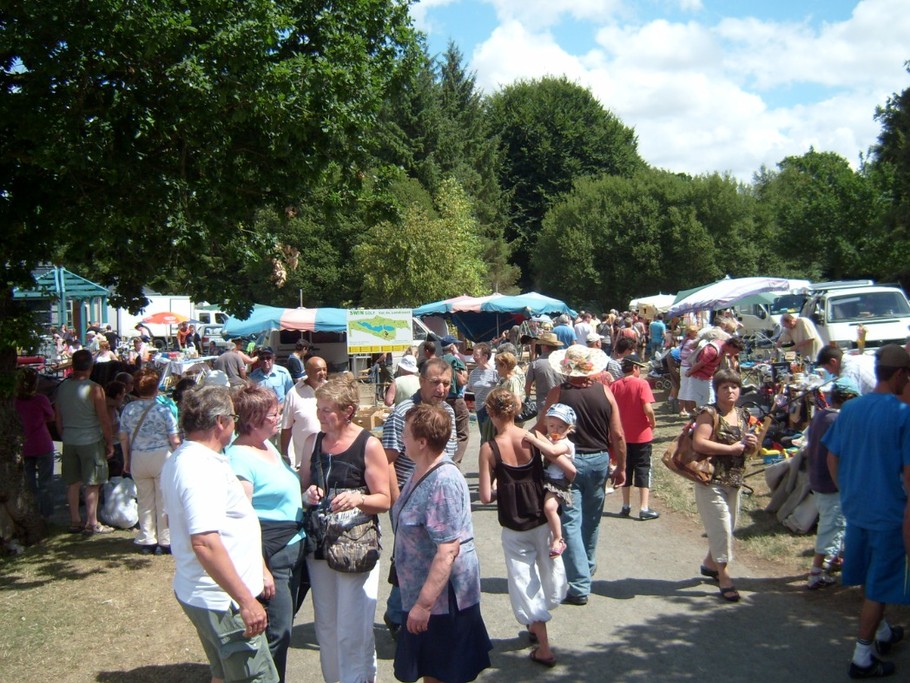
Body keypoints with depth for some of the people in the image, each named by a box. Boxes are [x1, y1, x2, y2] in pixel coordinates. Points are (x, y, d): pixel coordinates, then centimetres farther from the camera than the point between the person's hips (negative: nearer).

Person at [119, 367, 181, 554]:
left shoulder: (128, 409, -1)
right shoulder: (164, 410, -12)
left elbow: (123, 437, 4)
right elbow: (174, 440, -11)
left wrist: (126, 460, 15)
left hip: (138, 458, 4)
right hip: (162, 457, -3)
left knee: (144, 501, 13)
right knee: (164, 501, 6)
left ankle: (147, 541, 19)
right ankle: (165, 541, 11)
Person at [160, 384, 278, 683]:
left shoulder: (178, 461, 10)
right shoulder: (203, 467, -23)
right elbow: (205, 542, -30)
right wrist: (246, 601, -26)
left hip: (194, 590, 11)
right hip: (223, 599, -11)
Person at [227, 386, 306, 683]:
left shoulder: (269, 445, 9)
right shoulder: (239, 458, -19)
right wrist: (261, 570, -24)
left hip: (294, 547, 9)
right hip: (270, 554, -9)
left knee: (283, 627, 18)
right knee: (276, 632, -1)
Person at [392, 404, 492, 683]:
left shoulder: (443, 483, -26)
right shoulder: (421, 472, 5)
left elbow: (448, 551, -29)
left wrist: (423, 604, -28)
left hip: (442, 600, -9)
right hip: (423, 596, 9)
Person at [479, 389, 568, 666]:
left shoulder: (489, 449, -15)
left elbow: (486, 497, -15)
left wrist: (503, 492, 5)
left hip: (514, 525, -2)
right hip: (543, 517, 3)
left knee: (523, 578, 10)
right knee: (548, 568, 24)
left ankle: (544, 648, 12)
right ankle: (537, 625, 43)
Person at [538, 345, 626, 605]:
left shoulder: (557, 393, -11)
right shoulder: (604, 392, -4)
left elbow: (541, 430, -7)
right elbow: (617, 435, -2)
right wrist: (621, 467, 9)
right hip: (599, 460, 4)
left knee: (570, 522, 1)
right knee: (591, 519, 21)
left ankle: (580, 586, -3)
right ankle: (587, 566, 42)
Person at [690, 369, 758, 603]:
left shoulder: (742, 415, 9)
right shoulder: (709, 413, -13)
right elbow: (698, 443, -25)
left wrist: (751, 443, -2)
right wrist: (730, 448, -22)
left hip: (734, 480, 8)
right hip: (711, 480, -8)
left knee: (728, 527, 17)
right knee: (721, 527, -6)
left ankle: (710, 563, 38)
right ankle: (724, 577, 5)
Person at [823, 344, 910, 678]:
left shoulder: (850, 408, 0)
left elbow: (832, 458, 6)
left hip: (854, 508, 6)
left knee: (870, 576, 23)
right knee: (878, 587, 5)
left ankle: (882, 633, 44)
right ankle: (862, 658, 13)